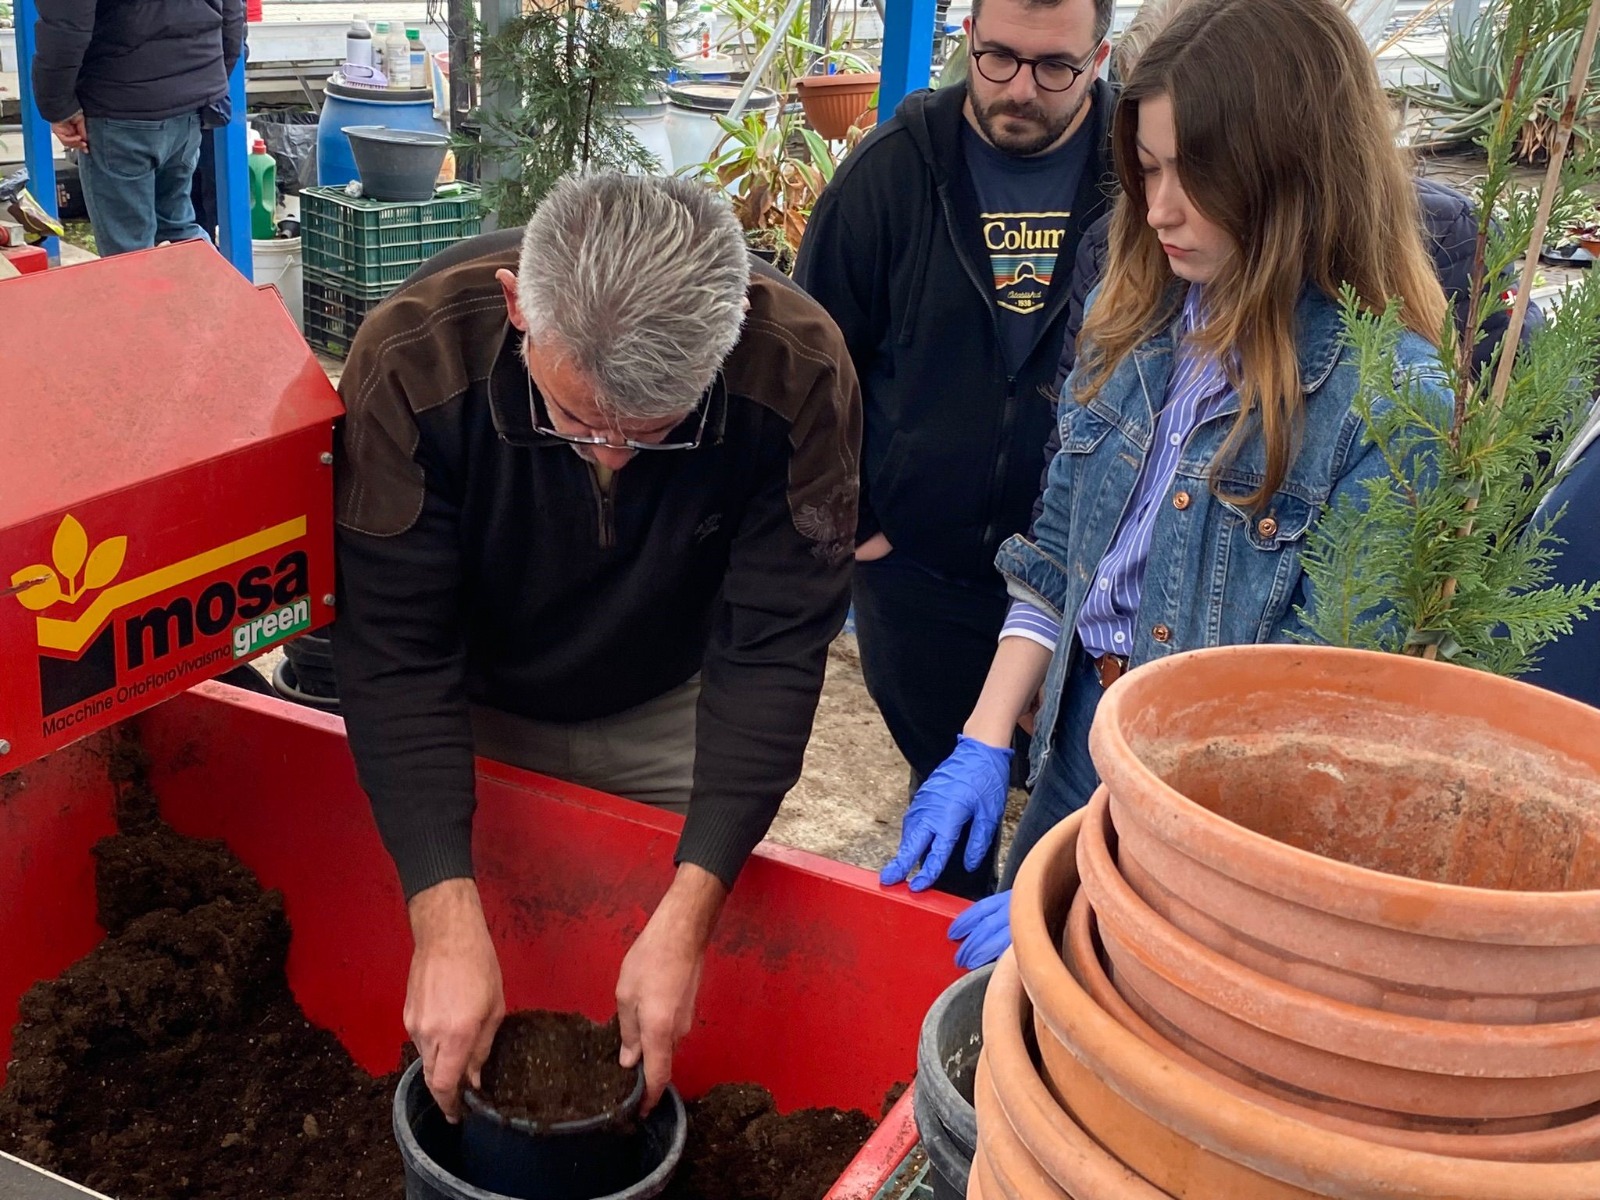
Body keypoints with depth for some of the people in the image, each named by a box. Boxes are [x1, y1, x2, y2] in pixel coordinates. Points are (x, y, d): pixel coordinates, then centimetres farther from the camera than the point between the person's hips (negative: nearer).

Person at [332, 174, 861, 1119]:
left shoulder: (802, 371, -32)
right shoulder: (412, 359, -33)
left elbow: (773, 648, -28)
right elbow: (395, 650, -29)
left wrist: (688, 916, -33)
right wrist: (449, 922, -36)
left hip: (668, 716, 1)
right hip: (470, 712, 0)